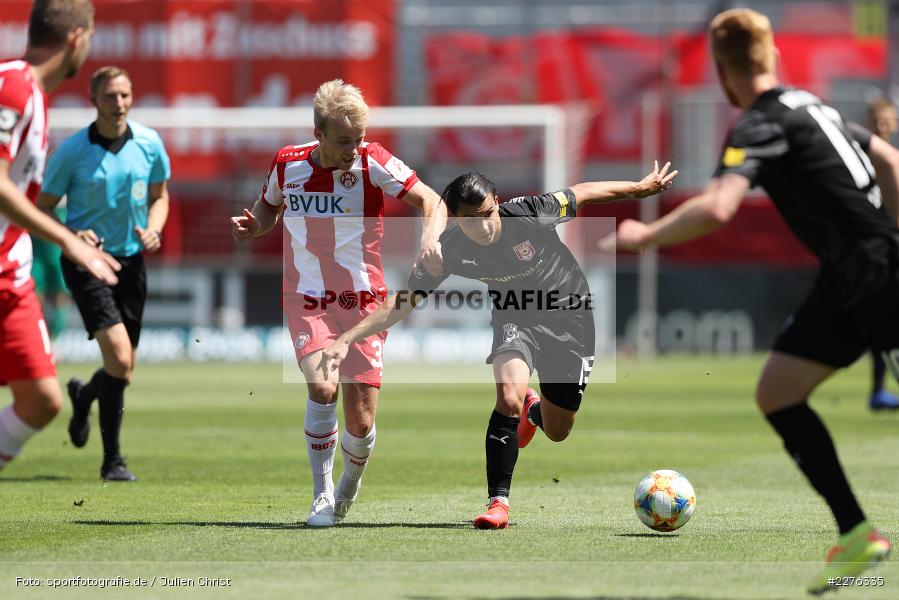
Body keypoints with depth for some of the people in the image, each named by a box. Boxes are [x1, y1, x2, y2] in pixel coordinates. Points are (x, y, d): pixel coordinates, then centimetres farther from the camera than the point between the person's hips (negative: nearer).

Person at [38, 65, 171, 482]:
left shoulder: (149, 144, 0)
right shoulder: (71, 151, -10)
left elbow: (159, 196, 15)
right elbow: (43, 209, -2)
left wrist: (153, 230, -5)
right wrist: (71, 236, -21)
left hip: (131, 261, 4)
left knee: (123, 372, 10)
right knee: (119, 358, -20)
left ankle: (83, 394, 48)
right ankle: (112, 461, -8)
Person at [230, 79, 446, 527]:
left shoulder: (373, 162, -10)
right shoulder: (287, 164, -2)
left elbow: (431, 202, -13)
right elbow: (269, 209, 18)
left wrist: (430, 235, -34)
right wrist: (251, 226, -4)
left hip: (363, 302, -1)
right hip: (307, 301, 1)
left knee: (361, 422, -4)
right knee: (322, 386, -26)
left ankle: (350, 483, 30)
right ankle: (321, 491, -6)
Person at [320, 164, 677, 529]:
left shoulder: (530, 213, -28)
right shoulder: (451, 251, -22)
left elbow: (582, 193, -10)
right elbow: (403, 302, -18)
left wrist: (642, 188, -1)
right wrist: (347, 338, -27)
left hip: (569, 317, 0)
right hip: (514, 318, 0)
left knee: (557, 431, 5)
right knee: (509, 397, -30)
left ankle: (534, 410, 45)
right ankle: (498, 502, -18)